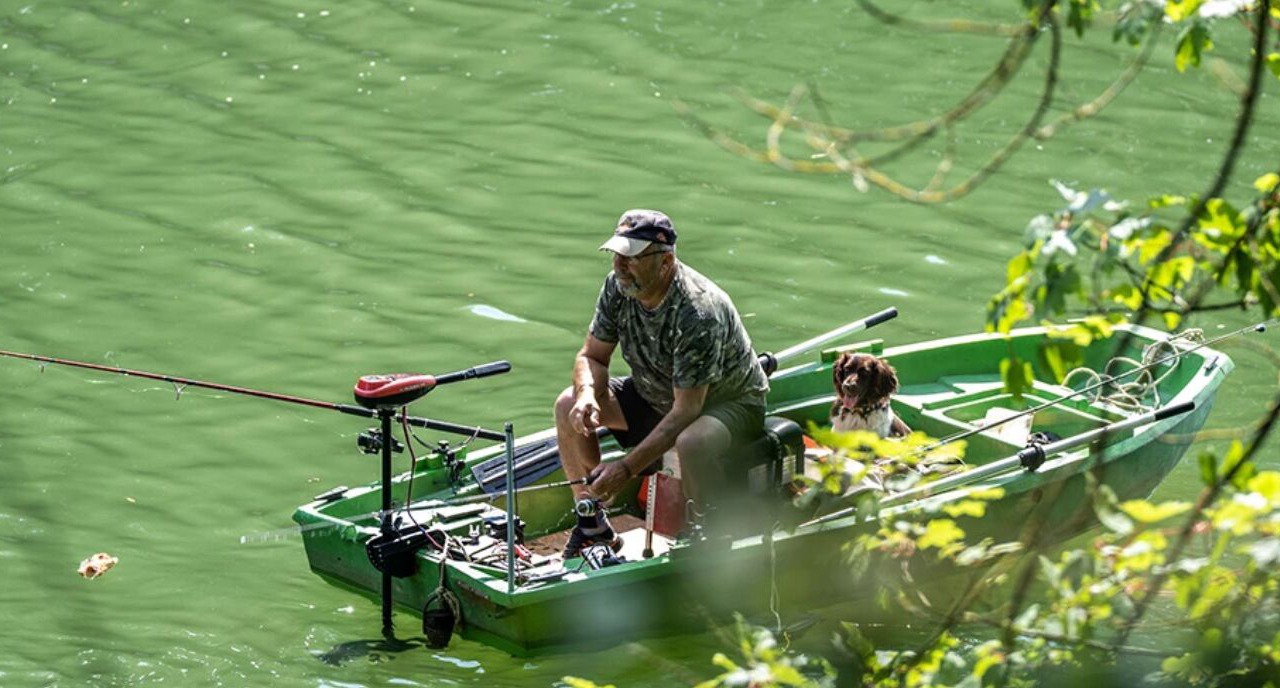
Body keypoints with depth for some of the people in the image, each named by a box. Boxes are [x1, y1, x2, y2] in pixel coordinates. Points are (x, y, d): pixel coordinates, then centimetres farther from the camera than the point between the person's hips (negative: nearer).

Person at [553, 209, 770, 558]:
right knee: (569, 405, -8)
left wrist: (627, 468, -37)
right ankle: (593, 526, 4)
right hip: (658, 395, 8)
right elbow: (592, 356, 0)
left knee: (691, 443, -41)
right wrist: (588, 396, -25)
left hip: (729, 402, -8)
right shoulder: (618, 287, -13)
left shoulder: (698, 313, -34)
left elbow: (686, 410, -34)